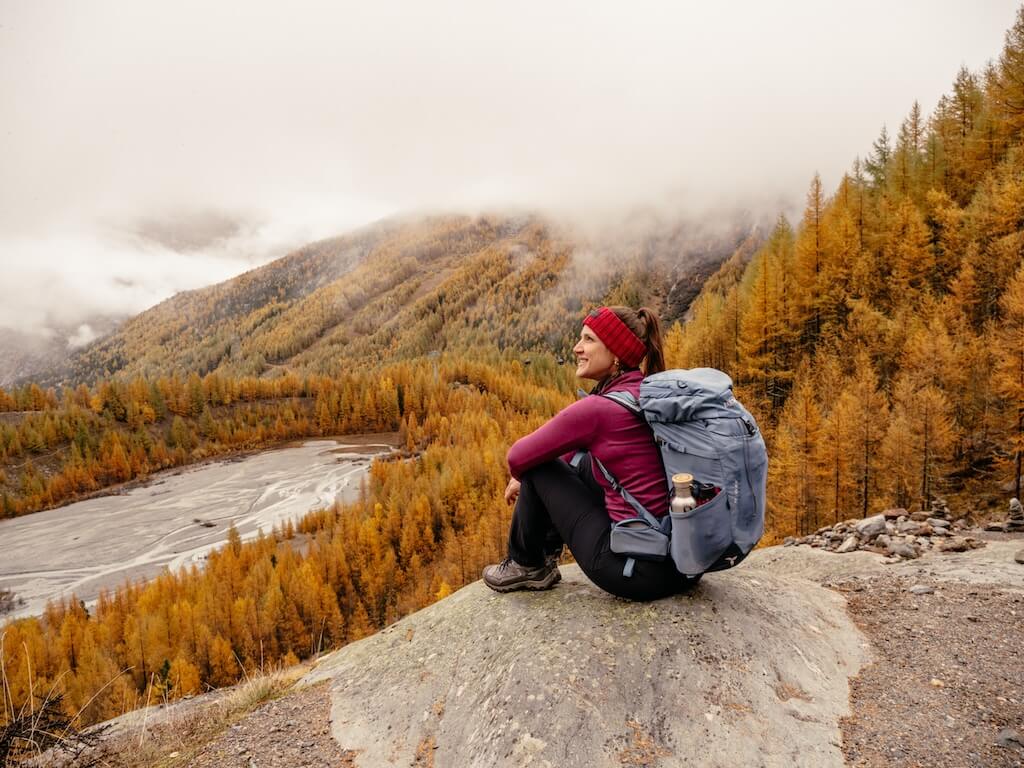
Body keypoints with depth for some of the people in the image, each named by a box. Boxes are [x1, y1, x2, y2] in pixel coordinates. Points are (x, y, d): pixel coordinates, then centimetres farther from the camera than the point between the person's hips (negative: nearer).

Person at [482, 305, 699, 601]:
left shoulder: (598, 408, -18)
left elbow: (519, 457, -6)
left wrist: (521, 476, 18)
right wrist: (523, 477, 24)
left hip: (639, 571, -8)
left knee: (539, 468, 6)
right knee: (579, 461, 22)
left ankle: (527, 565, 26)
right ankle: (546, 552, 37)